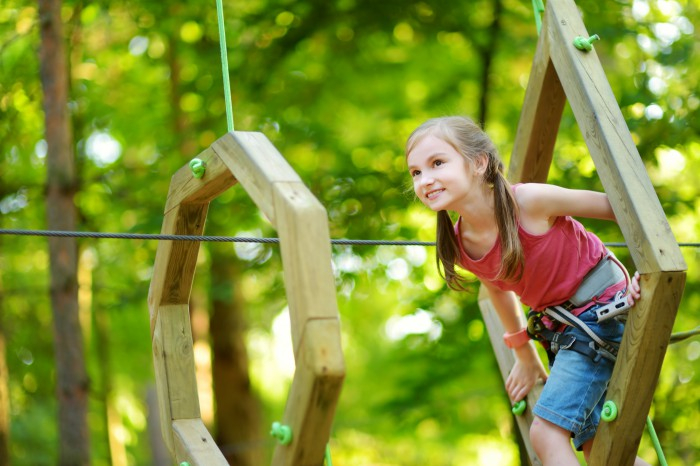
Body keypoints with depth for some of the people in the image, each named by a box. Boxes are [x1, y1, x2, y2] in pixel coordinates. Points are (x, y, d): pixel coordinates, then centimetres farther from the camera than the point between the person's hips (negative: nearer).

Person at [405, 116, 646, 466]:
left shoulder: (530, 201, -26)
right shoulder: (458, 245, -6)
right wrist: (525, 353, 24)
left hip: (605, 311, -7)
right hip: (561, 330, 7)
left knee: (546, 432, -17)